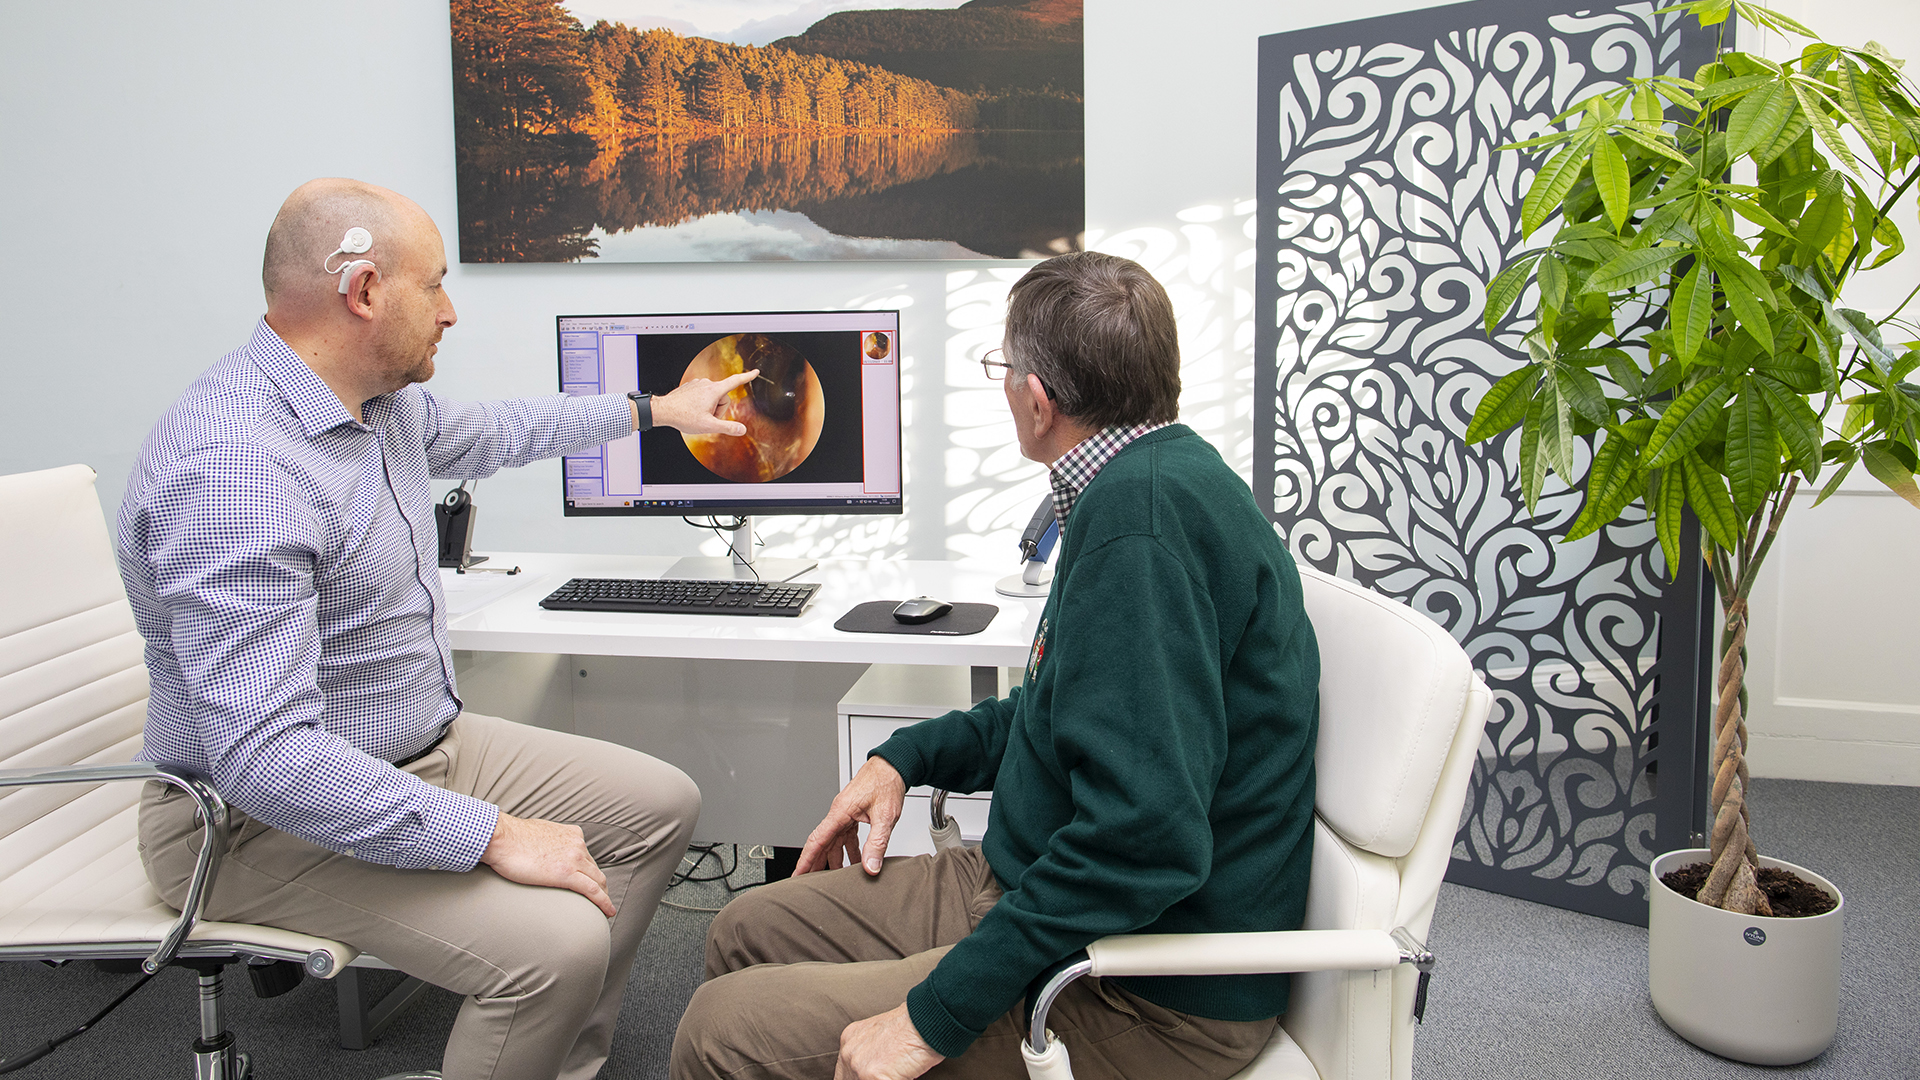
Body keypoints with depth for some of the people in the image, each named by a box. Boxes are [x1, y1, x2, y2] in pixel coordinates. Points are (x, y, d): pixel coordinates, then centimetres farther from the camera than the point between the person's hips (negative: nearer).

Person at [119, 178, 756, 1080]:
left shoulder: (383, 400, 2)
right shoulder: (232, 470, -29)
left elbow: (486, 434, 27)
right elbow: (267, 760, -34)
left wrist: (653, 410, 33)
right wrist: (493, 836, -32)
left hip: (423, 747, 10)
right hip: (268, 818, -10)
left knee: (659, 804, 7)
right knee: (557, 943, -28)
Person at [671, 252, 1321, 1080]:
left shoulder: (1143, 507, -26)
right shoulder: (1154, 479, 10)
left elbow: (1145, 836, -32)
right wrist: (906, 756, 16)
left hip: (1151, 1004, -10)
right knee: (748, 931, 12)